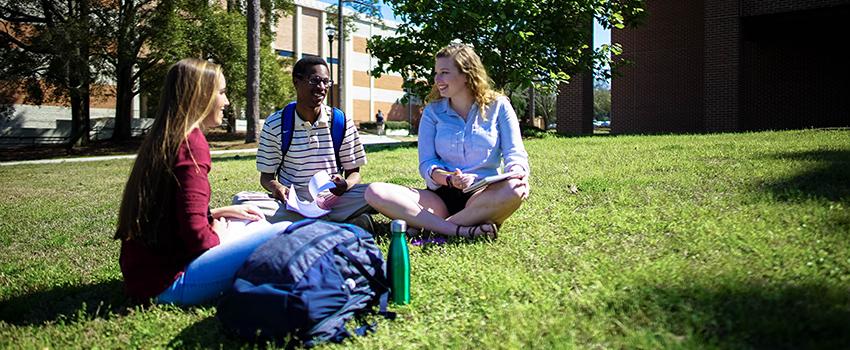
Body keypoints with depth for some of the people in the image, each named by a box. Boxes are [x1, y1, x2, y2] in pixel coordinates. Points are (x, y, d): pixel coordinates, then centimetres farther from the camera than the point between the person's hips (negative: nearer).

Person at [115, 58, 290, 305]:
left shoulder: (159, 141, 12)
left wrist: (219, 213, 13)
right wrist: (217, 236, -3)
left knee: (252, 224, 23)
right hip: (167, 284, -10)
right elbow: (196, 236, -23)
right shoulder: (192, 144, -16)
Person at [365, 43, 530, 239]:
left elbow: (515, 154, 1)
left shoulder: (498, 106, 6)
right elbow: (426, 164, 2)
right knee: (375, 192, -21)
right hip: (441, 197, 2)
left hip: (485, 196, -1)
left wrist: (518, 173, -24)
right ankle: (461, 230, -32)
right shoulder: (432, 111, 9)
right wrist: (449, 179, -20)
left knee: (515, 189, -37)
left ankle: (427, 226, -27)